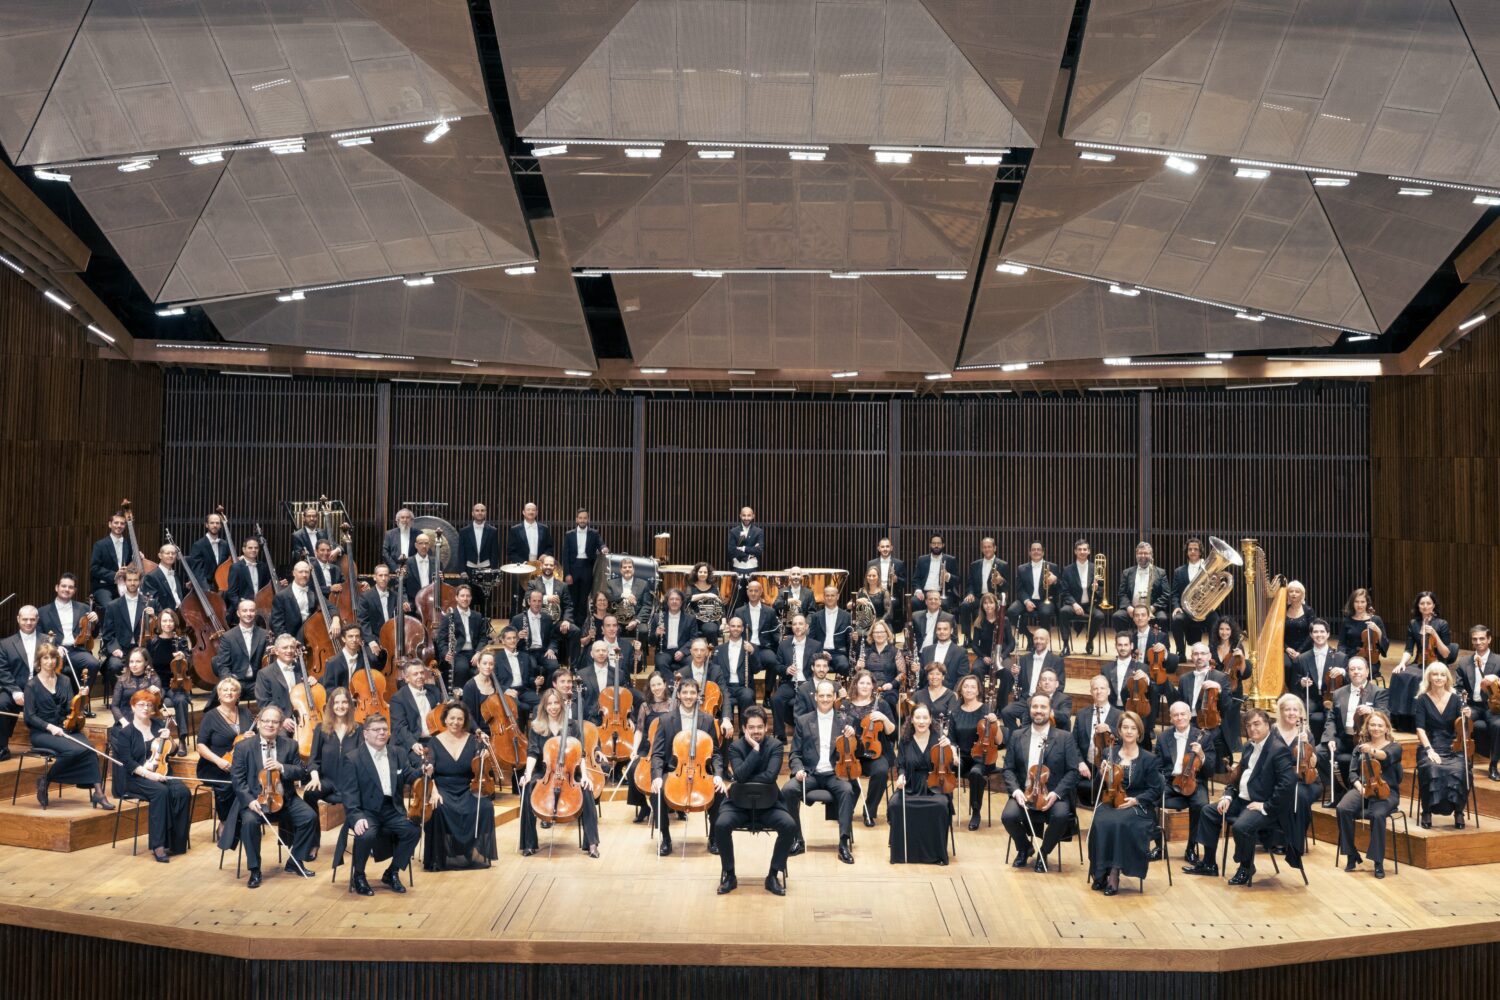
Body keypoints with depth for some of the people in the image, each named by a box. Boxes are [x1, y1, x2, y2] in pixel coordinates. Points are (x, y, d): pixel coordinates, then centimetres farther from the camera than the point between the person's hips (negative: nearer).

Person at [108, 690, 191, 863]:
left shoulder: (159, 726, 13)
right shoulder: (125, 732, -2)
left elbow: (170, 752, 17)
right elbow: (127, 762, -11)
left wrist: (166, 739, -4)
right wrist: (148, 774, -24)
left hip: (160, 774, 5)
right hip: (135, 778, -5)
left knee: (183, 792, -25)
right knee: (160, 791, -35)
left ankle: (175, 842, -19)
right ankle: (157, 845, -32)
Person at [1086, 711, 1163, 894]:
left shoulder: (1149, 759, 2)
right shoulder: (1110, 754, 10)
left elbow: (1155, 790, 0)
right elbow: (1101, 786, 14)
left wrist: (1136, 800, -15)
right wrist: (1102, 774, -9)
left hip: (1137, 807, -3)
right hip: (1111, 802, 3)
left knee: (1120, 823, -35)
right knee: (1101, 823, -31)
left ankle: (1114, 873, -25)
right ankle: (1101, 872, -20)